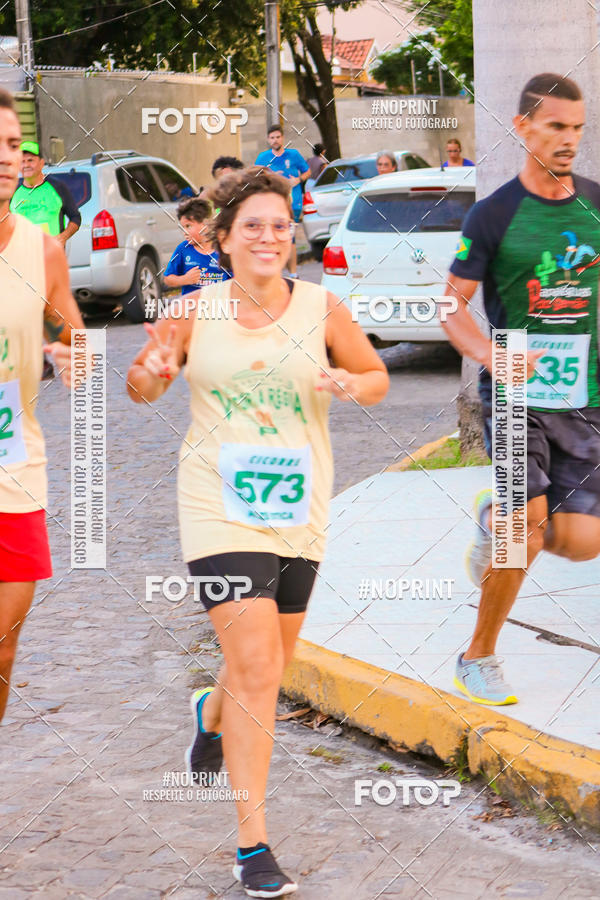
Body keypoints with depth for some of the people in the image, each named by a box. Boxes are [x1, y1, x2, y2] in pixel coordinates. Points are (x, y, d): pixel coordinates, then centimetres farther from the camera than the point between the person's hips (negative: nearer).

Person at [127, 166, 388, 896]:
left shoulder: (322, 309, -2)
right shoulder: (194, 312, -3)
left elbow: (378, 380, 10)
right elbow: (139, 389, 9)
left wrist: (351, 386, -13)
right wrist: (152, 371, -14)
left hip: (299, 511, 3)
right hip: (219, 508, -3)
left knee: (269, 669, 17)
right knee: (255, 669, -14)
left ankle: (210, 714, 54)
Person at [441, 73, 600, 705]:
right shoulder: (494, 214, -6)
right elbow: (451, 308, -4)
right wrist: (492, 357, -21)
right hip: (515, 395, -4)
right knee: (529, 527, -11)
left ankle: (494, 519, 31)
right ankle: (478, 659, 9)